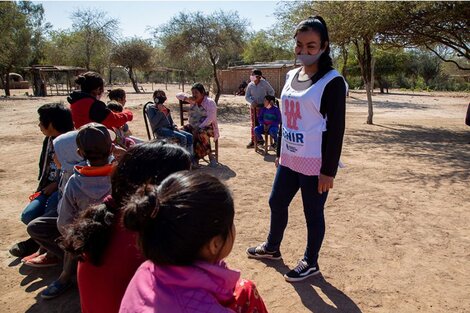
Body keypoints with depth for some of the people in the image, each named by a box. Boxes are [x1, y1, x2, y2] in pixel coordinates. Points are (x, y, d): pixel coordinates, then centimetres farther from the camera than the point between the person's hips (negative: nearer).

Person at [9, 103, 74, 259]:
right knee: (28, 215, -15)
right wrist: (41, 188, 8)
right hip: (49, 188, 7)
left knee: (52, 205, -34)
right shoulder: (48, 140, 10)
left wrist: (56, 185, -21)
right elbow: (44, 167, 19)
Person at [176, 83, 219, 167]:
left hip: (207, 127, -6)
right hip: (193, 126, 6)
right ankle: (195, 157, -18)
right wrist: (187, 98, -3)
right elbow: (178, 95, 18)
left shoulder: (210, 102, -6)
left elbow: (210, 118, -19)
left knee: (201, 134, -40)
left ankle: (210, 156, -25)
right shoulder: (193, 101, 13)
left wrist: (199, 127, -29)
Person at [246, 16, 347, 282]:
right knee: (277, 203, 19)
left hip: (315, 164, -7)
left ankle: (310, 263, 29)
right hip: (290, 160, 8)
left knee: (313, 214, 8)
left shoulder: (332, 81, -13)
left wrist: (328, 170, -16)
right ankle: (272, 247, 43)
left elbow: (336, 129, -15)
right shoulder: (291, 76, 9)